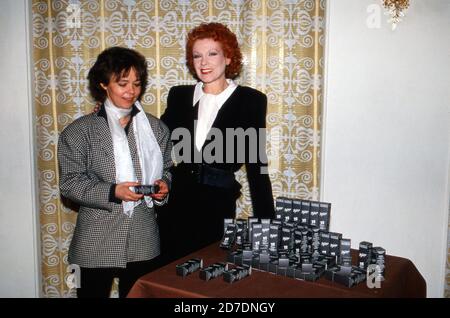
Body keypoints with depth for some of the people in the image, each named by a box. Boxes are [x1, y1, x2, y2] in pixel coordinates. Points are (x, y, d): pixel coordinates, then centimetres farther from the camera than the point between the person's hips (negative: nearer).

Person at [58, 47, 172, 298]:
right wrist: (112, 192, -19)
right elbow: (70, 182, -7)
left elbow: (166, 168, 16)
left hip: (144, 241, 3)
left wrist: (164, 183, -7)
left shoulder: (155, 127, 6)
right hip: (97, 243, -2)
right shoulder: (80, 131, -3)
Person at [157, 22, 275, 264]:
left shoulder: (250, 100, -3)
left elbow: (256, 164, -3)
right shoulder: (179, 95, 6)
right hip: (175, 201, 3)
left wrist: (266, 223, -5)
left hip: (218, 205, -3)